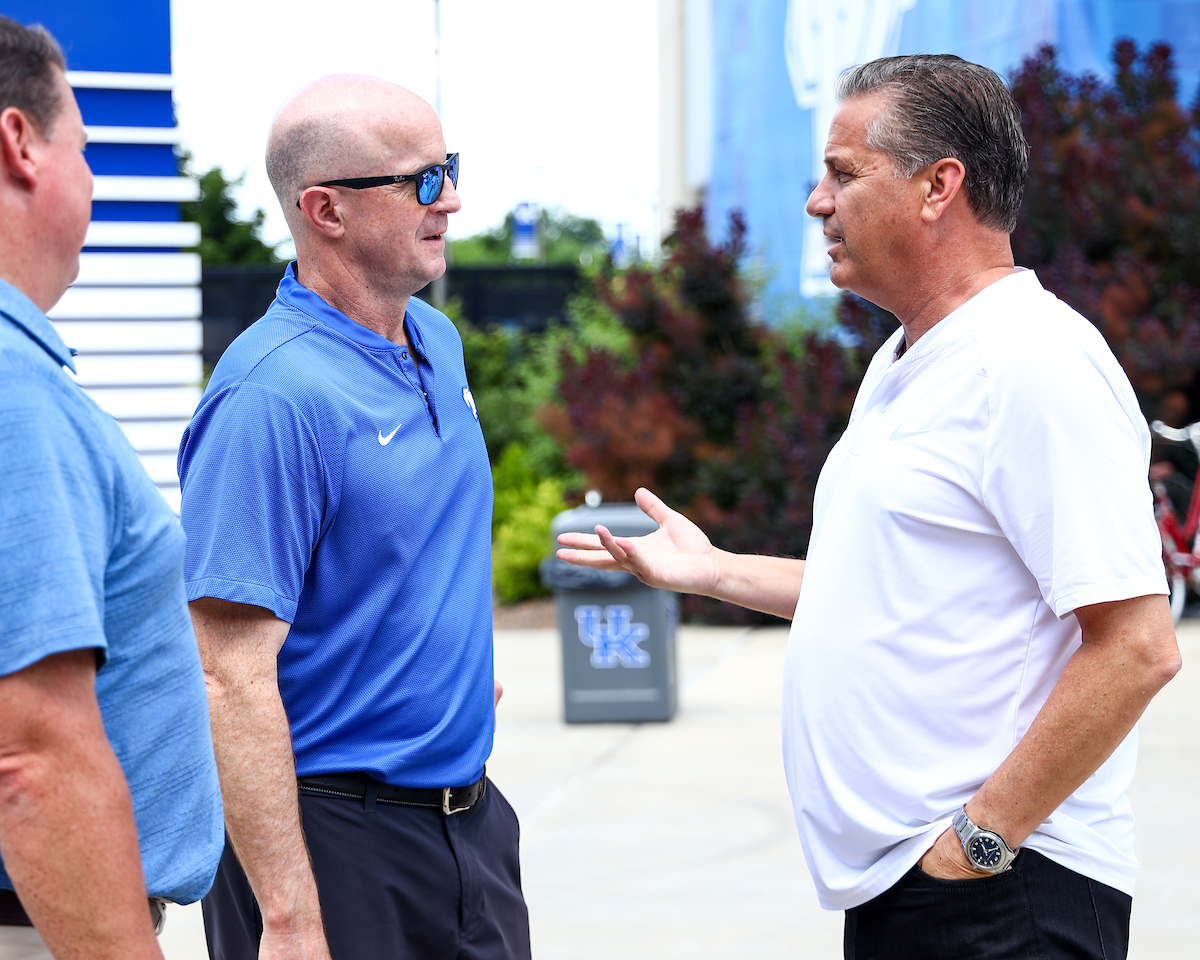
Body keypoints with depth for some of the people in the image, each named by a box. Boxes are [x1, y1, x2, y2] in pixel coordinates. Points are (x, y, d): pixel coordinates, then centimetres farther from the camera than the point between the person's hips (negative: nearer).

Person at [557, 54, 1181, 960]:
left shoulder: (1039, 367, -16)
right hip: (892, 882, 9)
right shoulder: (902, 367, 16)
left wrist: (980, 836, -20)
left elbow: (1136, 645, -22)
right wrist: (714, 571, 26)